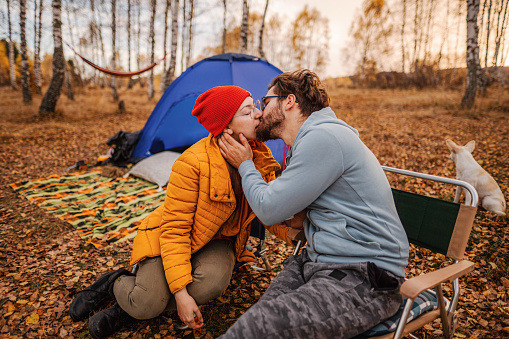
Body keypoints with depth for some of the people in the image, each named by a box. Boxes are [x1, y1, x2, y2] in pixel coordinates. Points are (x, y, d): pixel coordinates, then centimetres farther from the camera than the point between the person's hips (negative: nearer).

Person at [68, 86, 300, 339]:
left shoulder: (261, 158, -10)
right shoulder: (192, 162, -28)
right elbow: (174, 228, -24)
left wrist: (295, 234, -23)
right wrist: (180, 293, -28)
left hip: (217, 241, 4)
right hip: (172, 237, -4)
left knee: (212, 283, -29)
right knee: (147, 305, -22)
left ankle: (128, 311, -4)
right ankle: (117, 284, 16)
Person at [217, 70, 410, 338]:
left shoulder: (324, 137, -16)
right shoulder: (308, 140, 15)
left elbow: (269, 210, -13)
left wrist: (245, 165, 2)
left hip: (363, 279, -9)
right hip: (317, 261, 9)